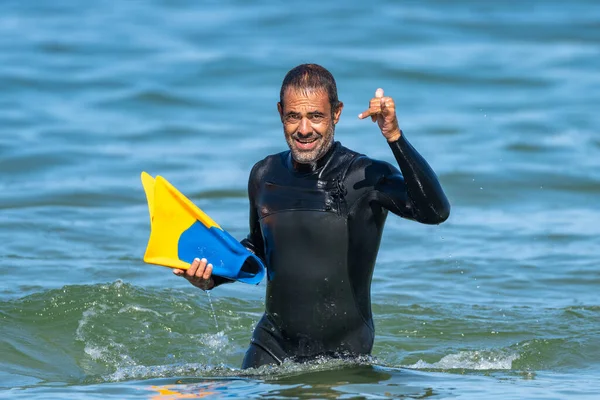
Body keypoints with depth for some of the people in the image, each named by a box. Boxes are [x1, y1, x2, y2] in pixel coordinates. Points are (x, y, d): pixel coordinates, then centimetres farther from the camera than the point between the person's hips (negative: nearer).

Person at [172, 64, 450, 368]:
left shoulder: (365, 177, -15)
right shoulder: (264, 175, 2)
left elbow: (436, 212, -32)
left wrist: (394, 137, -37)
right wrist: (211, 276, 3)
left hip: (343, 354, -4)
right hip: (272, 345, 4)